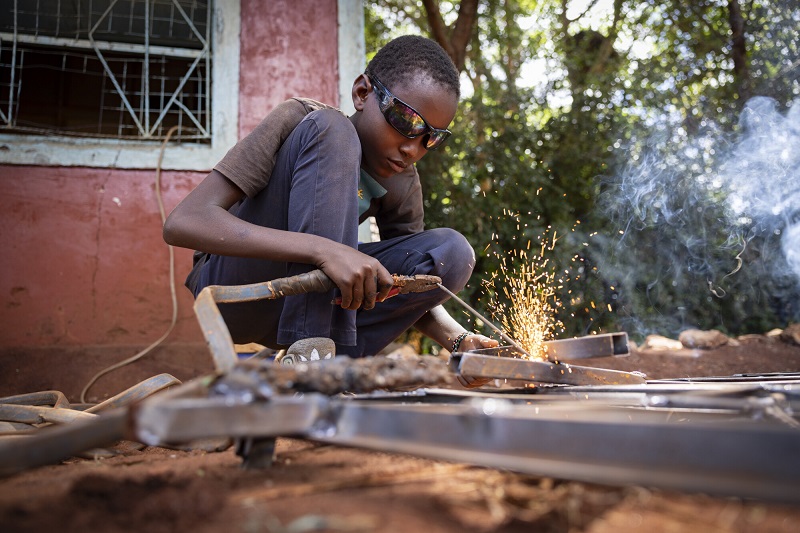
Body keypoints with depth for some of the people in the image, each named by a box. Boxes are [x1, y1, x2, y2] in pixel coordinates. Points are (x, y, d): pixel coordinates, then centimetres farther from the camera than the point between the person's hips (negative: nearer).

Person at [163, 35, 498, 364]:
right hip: (234, 288, -5)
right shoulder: (300, 121, -19)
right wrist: (324, 250, -42)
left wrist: (460, 341, -16)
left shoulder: (403, 185, -4)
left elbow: (413, 287, 6)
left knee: (452, 252, -15)